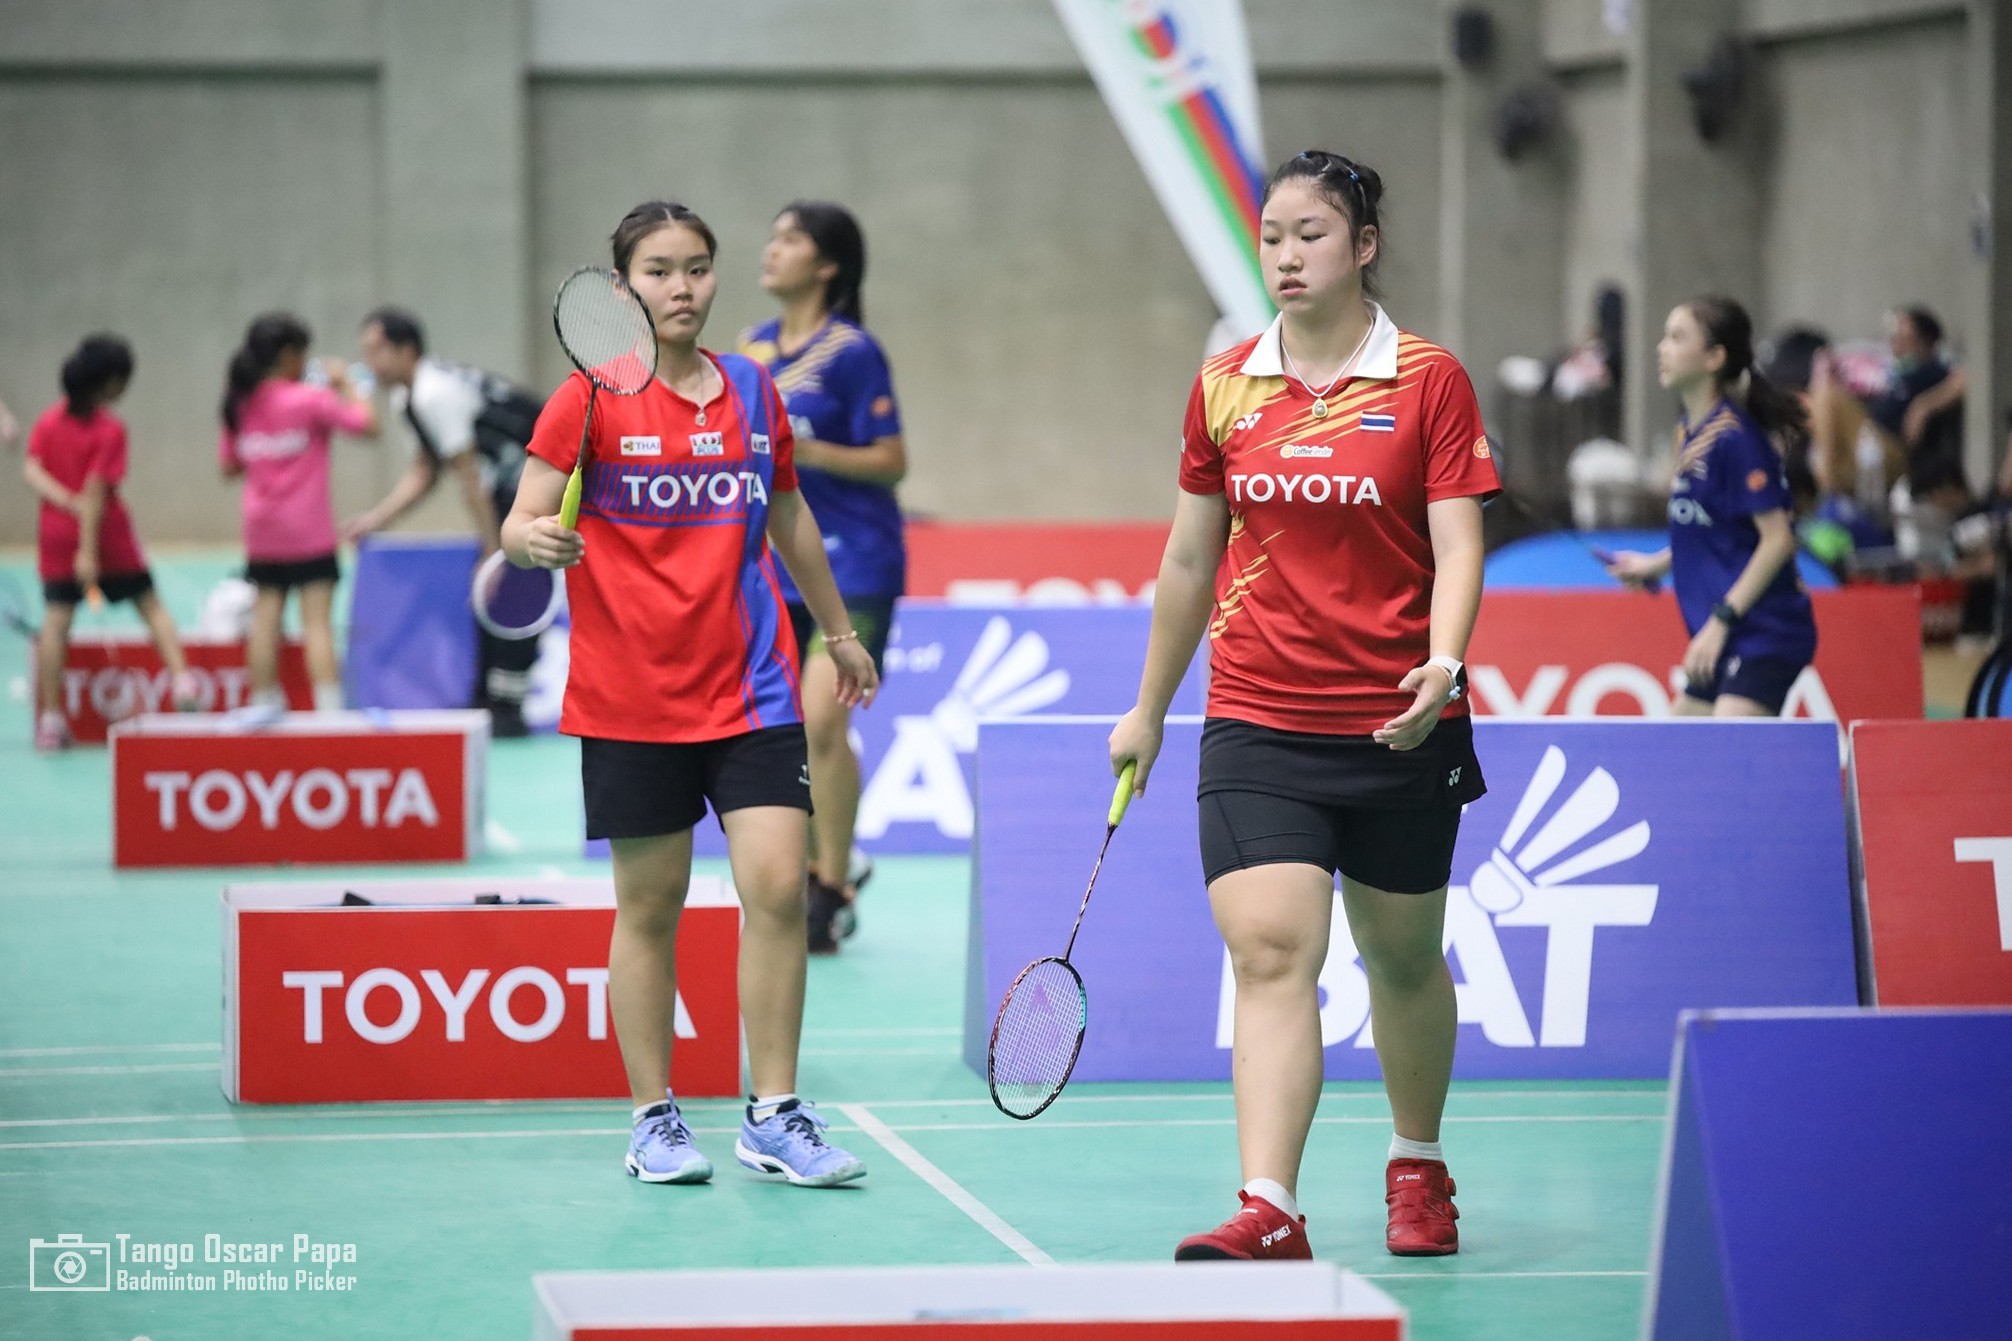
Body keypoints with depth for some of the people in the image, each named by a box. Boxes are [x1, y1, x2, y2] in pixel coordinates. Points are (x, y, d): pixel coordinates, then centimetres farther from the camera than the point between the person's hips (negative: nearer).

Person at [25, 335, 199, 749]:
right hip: (106, 536, -4)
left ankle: (51, 718, 1)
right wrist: (88, 551, -20)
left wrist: (68, 501, -16)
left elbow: (31, 471, -7)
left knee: (55, 620, 3)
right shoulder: (109, 430, -14)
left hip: (56, 533, 4)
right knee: (150, 604, 13)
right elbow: (95, 491, -19)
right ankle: (180, 679, 5)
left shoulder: (49, 419, 2)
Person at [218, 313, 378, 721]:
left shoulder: (240, 406, 4)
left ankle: (264, 702, 14)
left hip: (261, 532, 5)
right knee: (318, 622, -6)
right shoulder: (311, 400, -11)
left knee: (265, 618, 10)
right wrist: (346, 386, 1)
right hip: (309, 534, -5)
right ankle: (329, 706, -11)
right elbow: (367, 424, -11)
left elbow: (229, 466, 12)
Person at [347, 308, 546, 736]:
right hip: (512, 486, 10)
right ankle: (485, 701, 16)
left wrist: (494, 552, -16)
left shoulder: (436, 394, -21)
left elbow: (468, 477, -20)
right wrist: (376, 519, 9)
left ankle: (507, 709, -10)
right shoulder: (407, 399, 10)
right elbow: (424, 472, 18)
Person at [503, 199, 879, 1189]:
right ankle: (654, 1119, 15)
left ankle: (773, 1116, 1)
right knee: (648, 905, 3)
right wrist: (535, 539, -31)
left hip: (751, 686, 3)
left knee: (778, 886, -8)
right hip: (631, 697, -3)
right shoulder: (591, 398, -3)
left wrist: (839, 632, 31)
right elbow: (519, 525, -8)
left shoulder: (752, 391, 9)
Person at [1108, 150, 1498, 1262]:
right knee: (1270, 953, -14)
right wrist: (1147, 710, 19)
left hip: (1399, 727, -1)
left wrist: (1443, 664, -27)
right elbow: (1191, 558, 15)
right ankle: (1269, 1212, -20)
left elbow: (1457, 548, -9)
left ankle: (1418, 1169, 36)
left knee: (1403, 959, 13)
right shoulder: (1224, 385, 6)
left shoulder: (1430, 381, -3)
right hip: (1256, 723, 1)